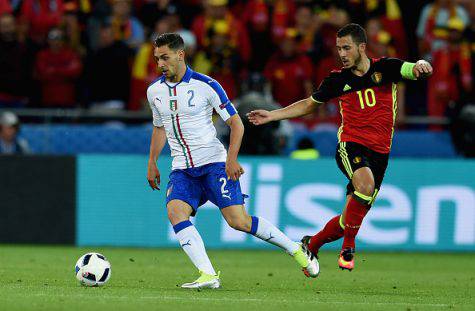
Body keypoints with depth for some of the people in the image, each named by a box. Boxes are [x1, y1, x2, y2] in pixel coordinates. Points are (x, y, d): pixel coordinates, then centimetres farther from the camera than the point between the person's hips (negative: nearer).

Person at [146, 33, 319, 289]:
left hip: (214, 162, -5)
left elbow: (236, 123, -4)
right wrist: (152, 163, 17)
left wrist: (232, 159, -14)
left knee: (238, 221, -13)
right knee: (175, 211, -24)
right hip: (182, 169, 5)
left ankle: (297, 250, 8)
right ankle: (207, 275, -27)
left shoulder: (206, 85, -9)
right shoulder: (154, 91, 6)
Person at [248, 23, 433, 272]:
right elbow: (309, 104, 19)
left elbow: (413, 70, -12)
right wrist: (271, 116, 14)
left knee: (350, 218, 6)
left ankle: (311, 244, 32)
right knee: (366, 183, -35)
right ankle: (348, 248, -23)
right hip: (351, 146, -2)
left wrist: (421, 66, -37)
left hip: (380, 153, 2)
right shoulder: (338, 79, 5)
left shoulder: (385, 68, 2)